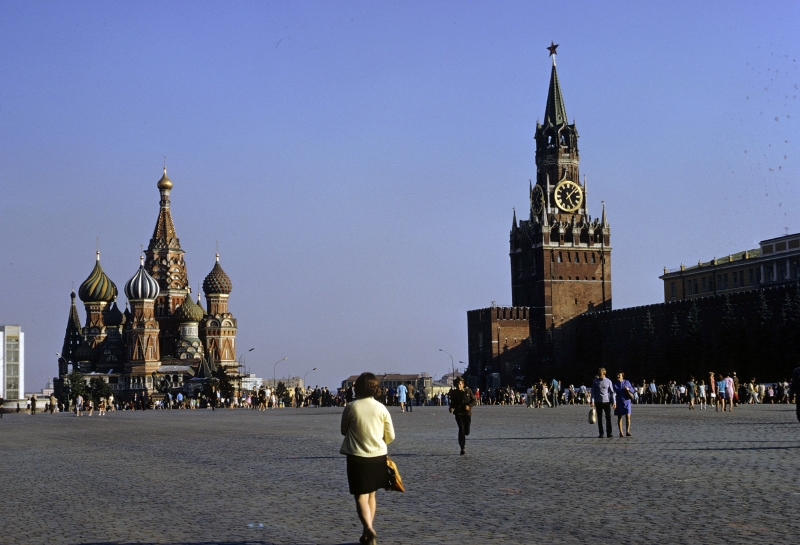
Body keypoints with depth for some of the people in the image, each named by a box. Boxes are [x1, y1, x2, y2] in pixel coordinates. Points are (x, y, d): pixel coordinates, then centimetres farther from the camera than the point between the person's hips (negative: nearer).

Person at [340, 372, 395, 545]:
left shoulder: (351, 408, -10)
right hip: (378, 456, 3)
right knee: (371, 495, 18)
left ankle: (369, 529, -22)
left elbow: (344, 431, 4)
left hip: (357, 457, -3)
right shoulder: (381, 408, -5)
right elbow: (390, 436, 2)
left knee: (361, 496, -1)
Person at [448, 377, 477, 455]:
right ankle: (462, 448, -9)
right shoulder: (454, 393, 1)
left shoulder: (468, 391, 0)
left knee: (466, 432, 2)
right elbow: (452, 403, 9)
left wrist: (469, 405, -17)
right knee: (461, 429, -13)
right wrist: (451, 408, -14)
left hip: (467, 413, 1)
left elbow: (475, 401, 1)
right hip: (459, 414, -1)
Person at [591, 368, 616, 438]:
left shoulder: (608, 381, 2)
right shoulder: (595, 381, 4)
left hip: (606, 401, -1)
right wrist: (592, 401, -5)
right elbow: (593, 392, 4)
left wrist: (613, 402, -1)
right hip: (598, 402, 1)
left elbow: (612, 392, 4)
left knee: (608, 418, -3)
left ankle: (609, 433, 1)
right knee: (599, 418, 4)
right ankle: (601, 433, 10)